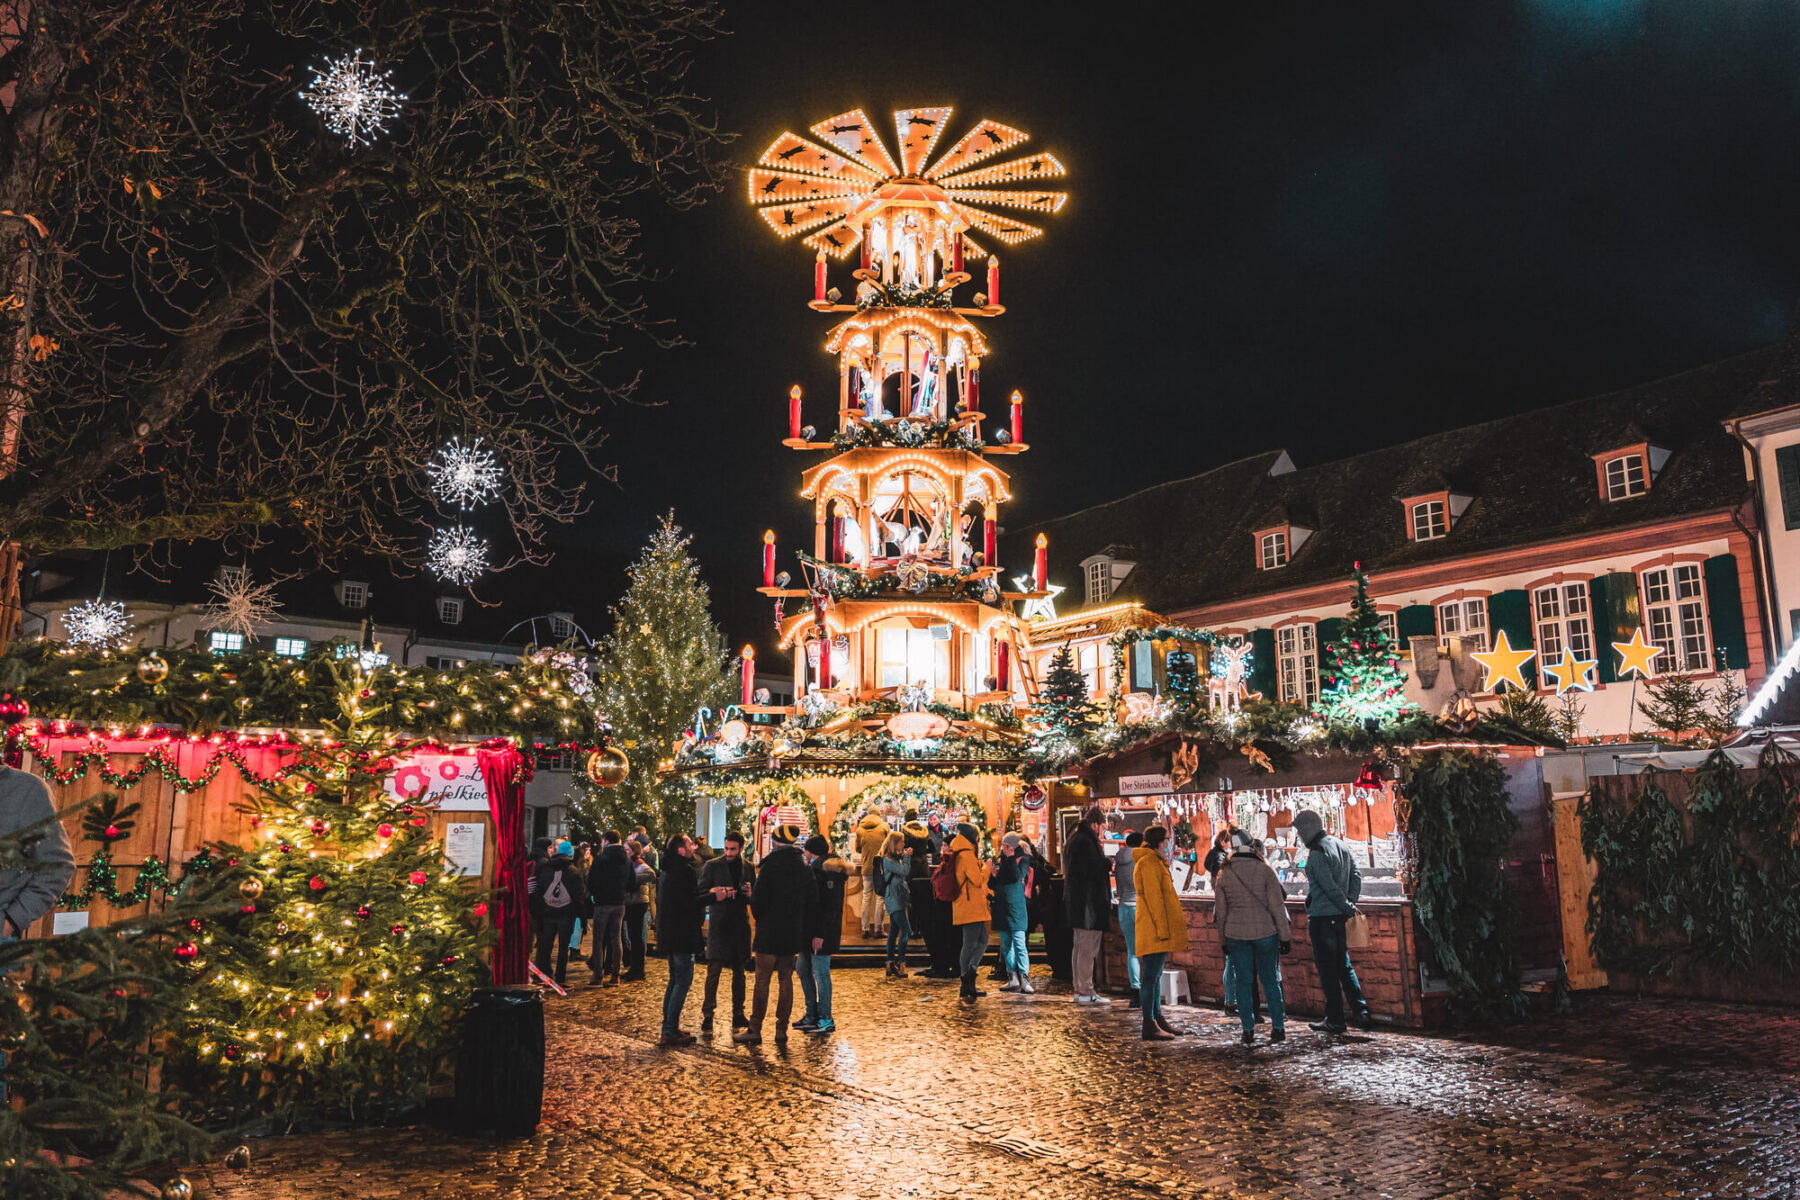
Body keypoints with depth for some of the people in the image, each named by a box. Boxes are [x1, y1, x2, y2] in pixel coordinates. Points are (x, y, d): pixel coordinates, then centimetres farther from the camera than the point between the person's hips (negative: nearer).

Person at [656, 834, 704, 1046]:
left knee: (675, 981, 18)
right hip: (681, 935, -10)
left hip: (668, 933, 10)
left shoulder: (669, 869, 14)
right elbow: (691, 902, -23)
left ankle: (669, 1027, 22)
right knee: (683, 982, -5)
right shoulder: (685, 871, -16)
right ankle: (670, 1031, -6)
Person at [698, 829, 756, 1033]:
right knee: (713, 971, -7)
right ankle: (707, 1016, -1)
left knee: (739, 971, 10)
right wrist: (714, 894, -20)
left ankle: (738, 1014, 19)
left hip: (740, 925, 4)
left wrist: (749, 894, -8)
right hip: (718, 924, -4)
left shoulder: (749, 868, 9)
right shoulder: (712, 866, -1)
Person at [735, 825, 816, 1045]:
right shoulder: (803, 869, 4)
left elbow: (757, 902, -11)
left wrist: (759, 917, 10)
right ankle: (781, 1029, 12)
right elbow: (813, 901, 8)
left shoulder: (769, 868, -12)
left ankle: (755, 1029, 3)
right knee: (786, 979, 10)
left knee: (762, 981, 0)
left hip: (769, 935, -5)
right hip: (793, 934, 5)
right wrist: (803, 929, 15)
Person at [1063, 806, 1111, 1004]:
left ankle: (1079, 989, 22)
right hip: (1088, 904, -11)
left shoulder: (1075, 839, 17)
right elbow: (1094, 871, -24)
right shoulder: (1085, 842, -17)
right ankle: (1086, 992, -3)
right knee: (1087, 948, -6)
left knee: (1080, 947, 15)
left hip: (1077, 904, 11)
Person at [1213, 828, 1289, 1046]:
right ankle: (1278, 1027, 12)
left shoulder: (1225, 874, -1)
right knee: (1270, 979, 10)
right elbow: (1277, 906, -7)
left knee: (1243, 981, 7)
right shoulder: (1265, 871, -8)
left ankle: (1248, 1031, 7)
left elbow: (1221, 910, 5)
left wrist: (1223, 940, 14)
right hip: (1265, 932, -1)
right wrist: (1284, 936, 0)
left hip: (1236, 934, 1)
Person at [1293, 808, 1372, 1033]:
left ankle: (1335, 1020, 6)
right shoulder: (1341, 846, 10)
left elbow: (1330, 887, -19)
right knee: (1344, 966, 17)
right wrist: (1351, 903, 3)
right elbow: (1356, 875, 9)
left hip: (1321, 918, -8)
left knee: (1327, 970, 0)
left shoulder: (1316, 853, -16)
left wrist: (1348, 907, -10)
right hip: (1340, 917, 8)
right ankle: (1361, 1012, 15)